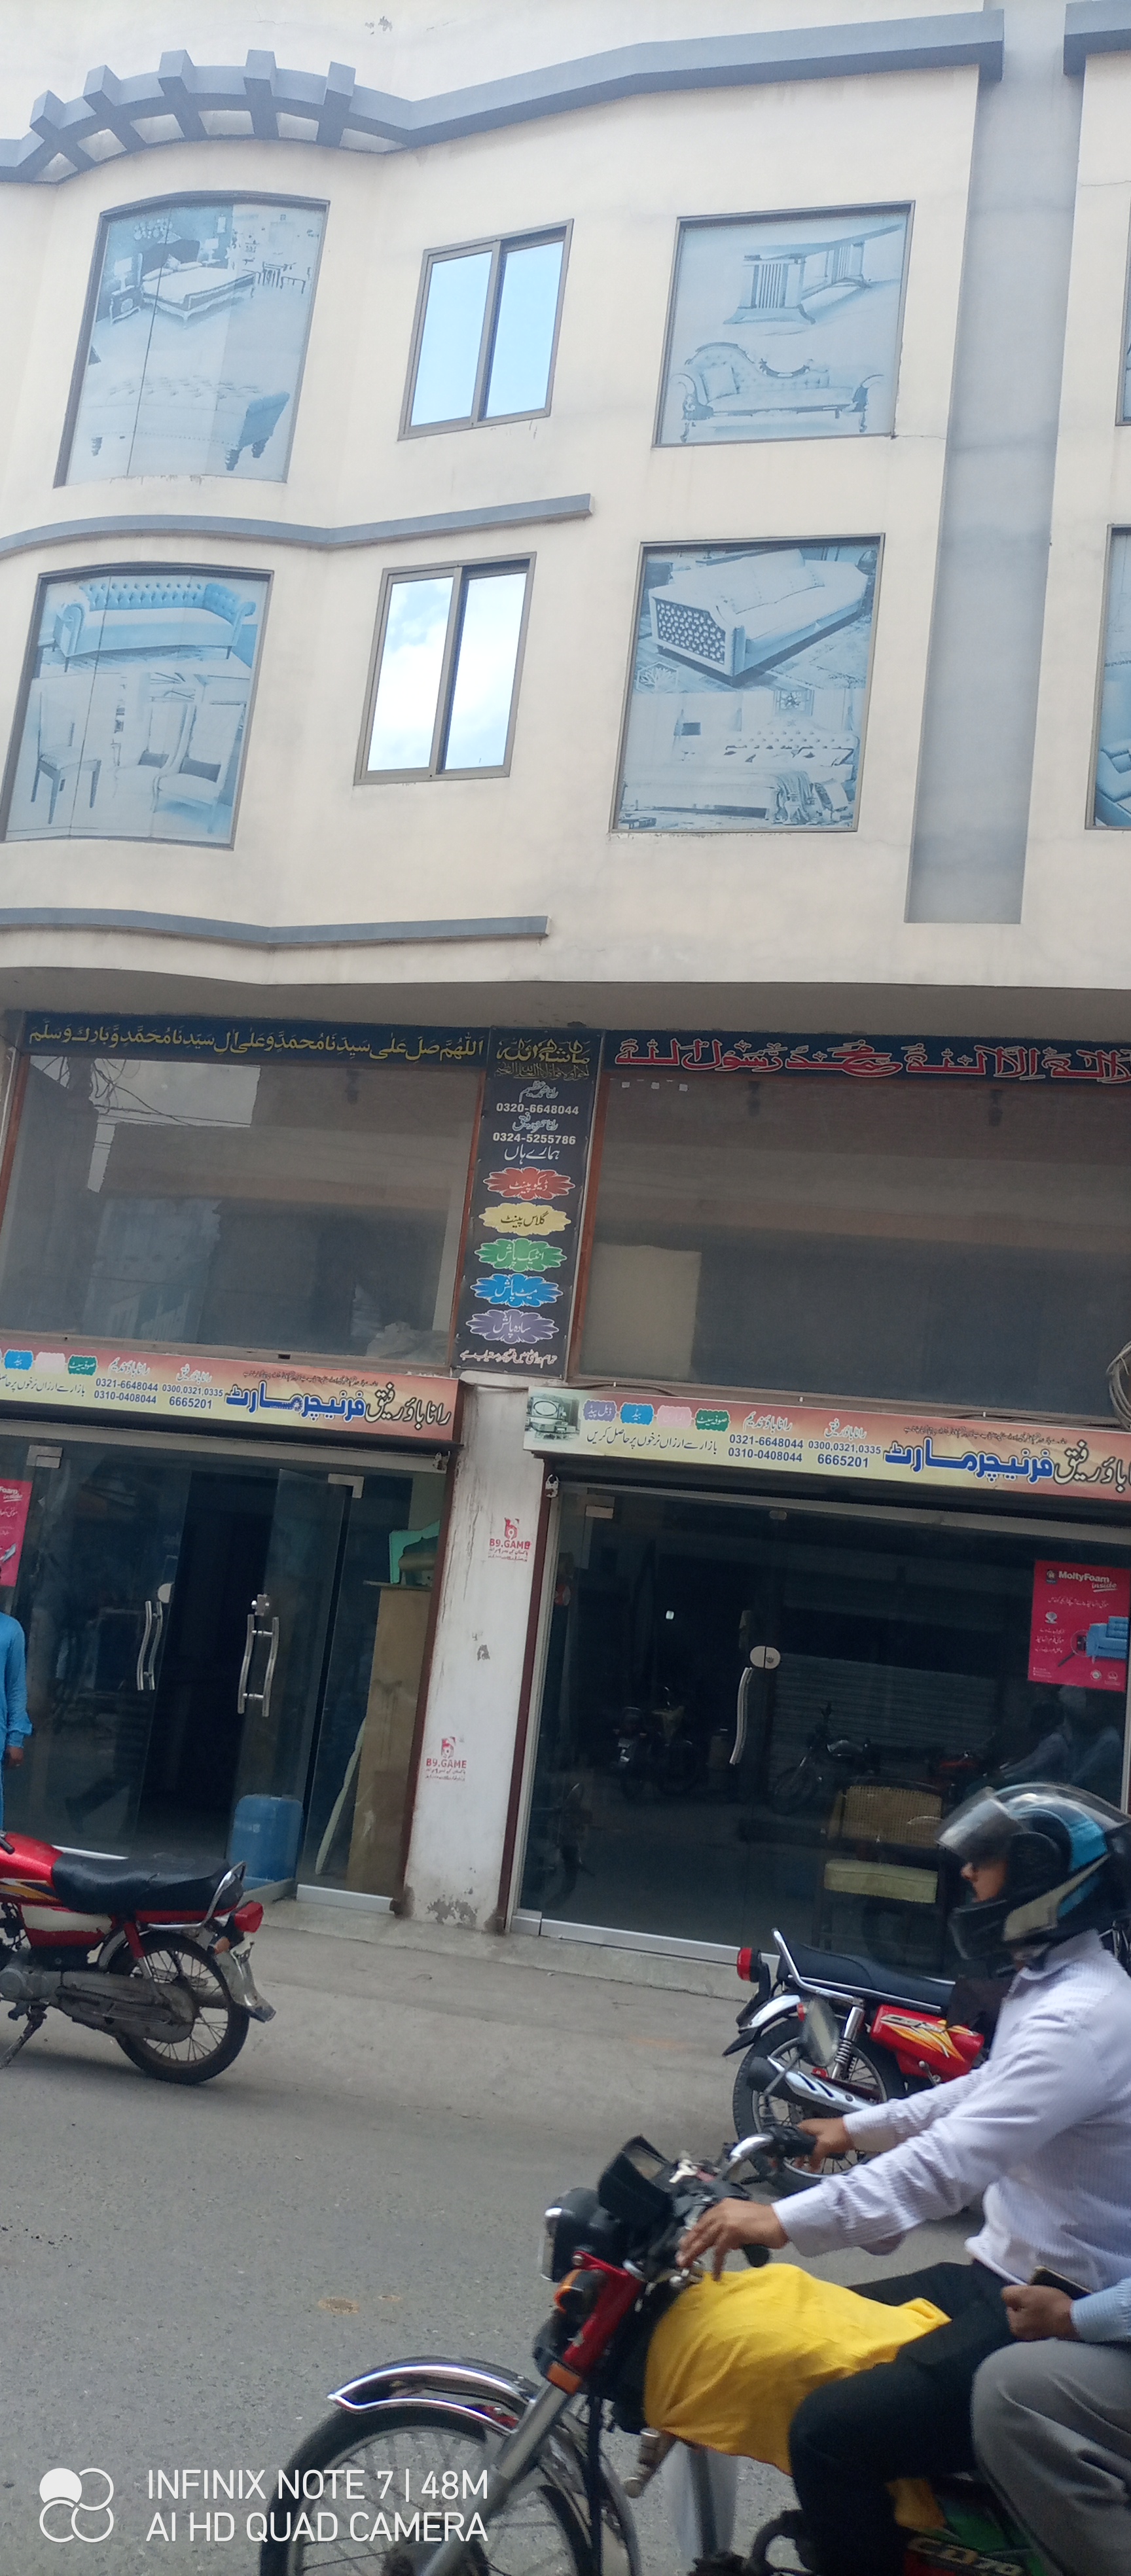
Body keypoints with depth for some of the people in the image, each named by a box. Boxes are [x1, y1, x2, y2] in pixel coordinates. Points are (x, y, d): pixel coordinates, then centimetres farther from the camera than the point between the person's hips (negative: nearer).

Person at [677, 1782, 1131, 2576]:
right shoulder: (1056, 1983, 8)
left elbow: (950, 2162, -34)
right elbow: (982, 2095, 26)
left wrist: (784, 2219, -35)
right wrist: (857, 2126, 30)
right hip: (1007, 2274, 11)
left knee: (834, 2431, -23)